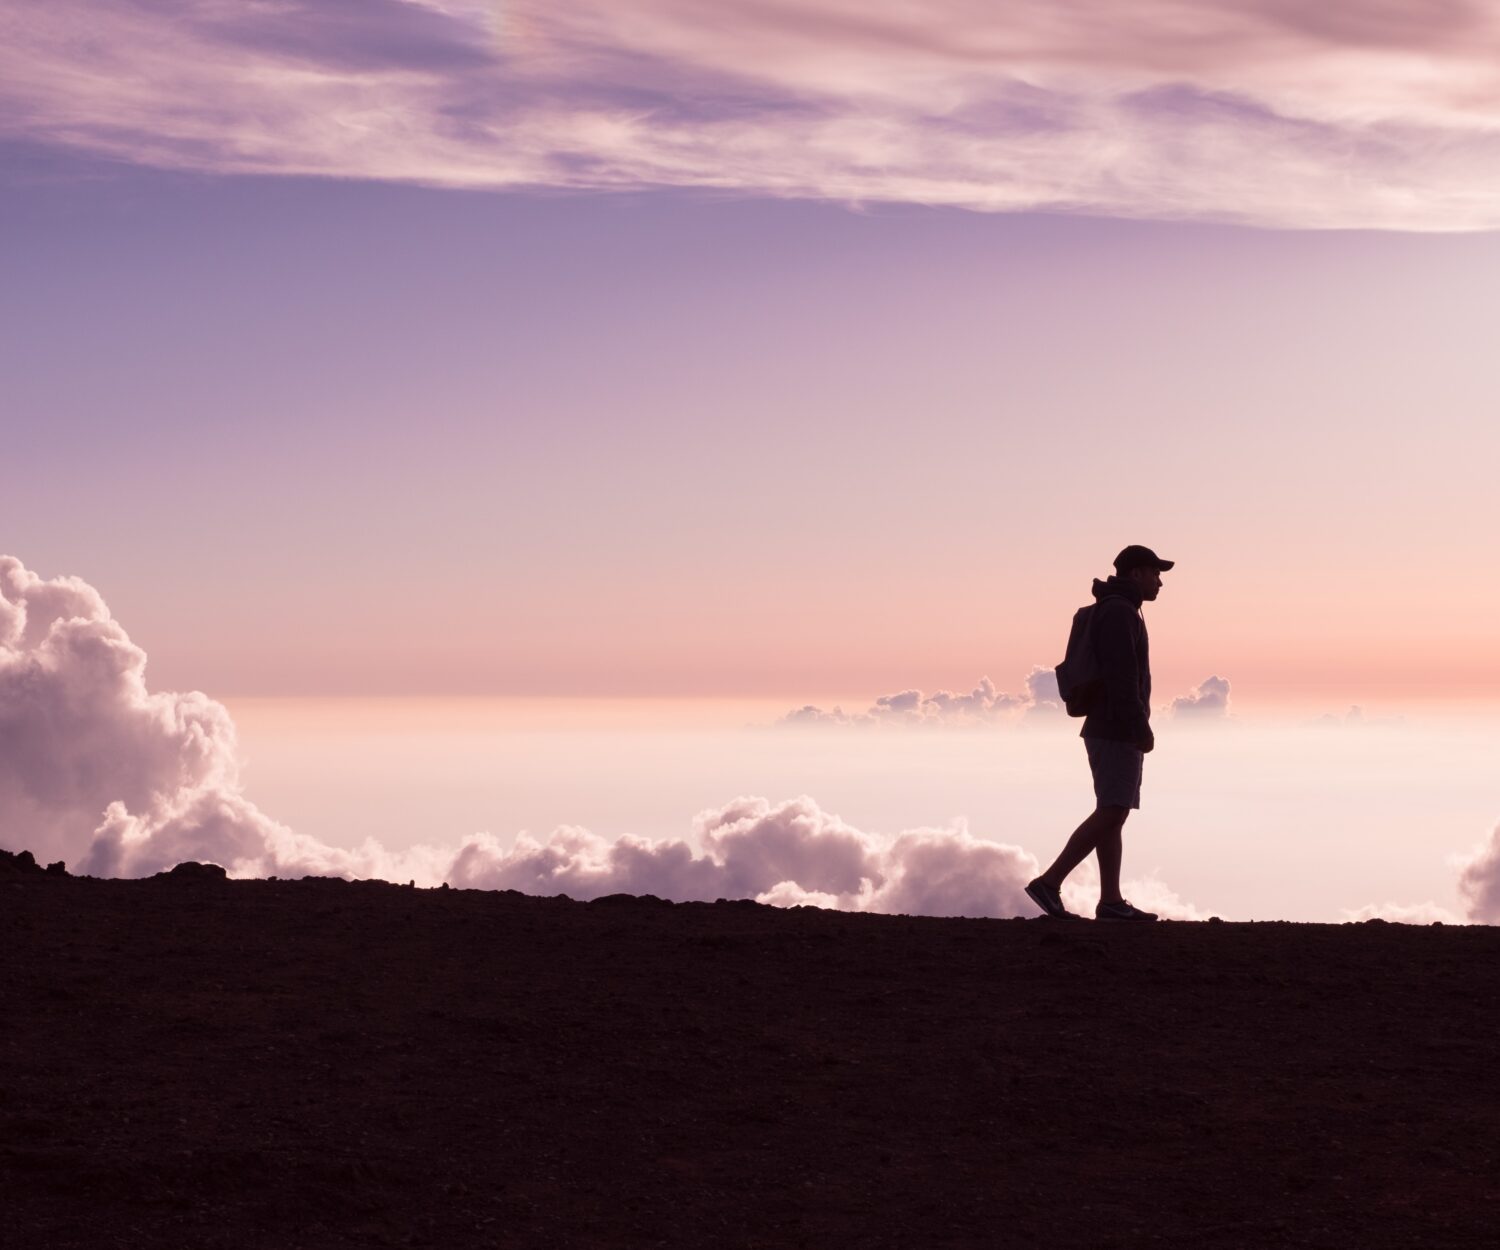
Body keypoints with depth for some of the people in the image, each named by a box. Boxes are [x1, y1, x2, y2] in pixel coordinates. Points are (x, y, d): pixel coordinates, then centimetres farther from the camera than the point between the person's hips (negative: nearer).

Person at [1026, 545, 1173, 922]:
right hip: (1116, 733, -10)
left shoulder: (1120, 612, 20)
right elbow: (1120, 676, -21)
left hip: (1114, 733, 10)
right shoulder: (1119, 611, -12)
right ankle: (1049, 882, -16)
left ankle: (1111, 901, 3)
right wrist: (1141, 727, -22)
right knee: (1111, 814, -14)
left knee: (1113, 817, 5)